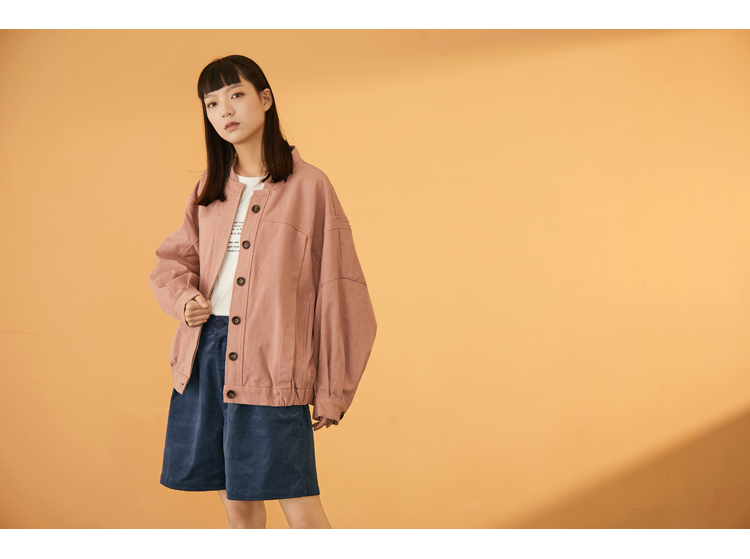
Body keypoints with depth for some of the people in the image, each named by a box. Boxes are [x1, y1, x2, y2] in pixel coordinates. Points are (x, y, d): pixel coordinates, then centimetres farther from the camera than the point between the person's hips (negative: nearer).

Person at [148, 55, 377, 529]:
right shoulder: (210, 189, 11)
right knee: (237, 504, 12)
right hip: (205, 355, 5)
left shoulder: (309, 186, -4)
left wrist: (332, 391, -3)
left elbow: (336, 292, -3)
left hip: (271, 364, -5)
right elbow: (173, 258, 23)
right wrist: (183, 296, -1)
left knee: (302, 512, -5)